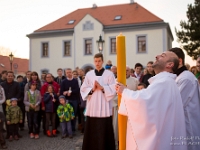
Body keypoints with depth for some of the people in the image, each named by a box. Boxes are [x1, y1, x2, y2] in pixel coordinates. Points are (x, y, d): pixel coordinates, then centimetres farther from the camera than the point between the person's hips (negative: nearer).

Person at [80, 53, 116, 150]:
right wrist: (92, 89, -10)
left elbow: (113, 89, -5)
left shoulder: (109, 74, 2)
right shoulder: (89, 74, 9)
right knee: (91, 132, 8)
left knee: (104, 132, 2)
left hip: (104, 107, -2)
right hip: (92, 107, 2)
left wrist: (102, 87, -14)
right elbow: (83, 89, 6)